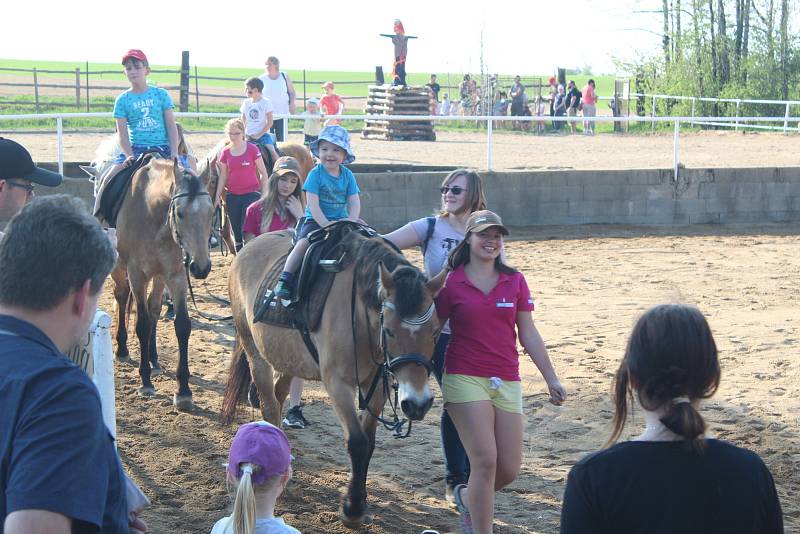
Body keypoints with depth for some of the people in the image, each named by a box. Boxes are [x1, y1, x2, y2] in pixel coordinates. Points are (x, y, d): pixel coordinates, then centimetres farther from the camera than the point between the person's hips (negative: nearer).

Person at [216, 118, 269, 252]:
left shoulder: (252, 149, -6)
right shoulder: (225, 153, 5)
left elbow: (263, 173, -2)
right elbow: (223, 176, 10)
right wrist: (218, 197, 7)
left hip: (251, 194, -4)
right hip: (233, 196, 4)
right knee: (237, 232, 9)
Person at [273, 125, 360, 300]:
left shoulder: (348, 175, 5)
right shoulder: (315, 174, -6)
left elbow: (354, 202, 3)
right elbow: (313, 204, -12)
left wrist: (352, 221, -16)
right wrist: (325, 224, -22)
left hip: (341, 221, 4)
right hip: (315, 220, -4)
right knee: (304, 242, -28)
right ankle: (284, 279, -27)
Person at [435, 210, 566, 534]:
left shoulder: (514, 281, 7)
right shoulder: (451, 283, -1)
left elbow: (528, 335, 10)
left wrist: (551, 379, 8)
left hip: (507, 383, 4)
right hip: (465, 379, -4)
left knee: (509, 470, 3)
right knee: (485, 461, -13)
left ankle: (467, 497, 34)